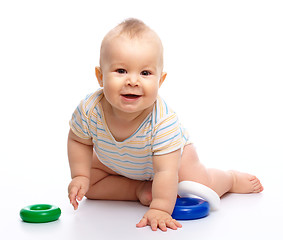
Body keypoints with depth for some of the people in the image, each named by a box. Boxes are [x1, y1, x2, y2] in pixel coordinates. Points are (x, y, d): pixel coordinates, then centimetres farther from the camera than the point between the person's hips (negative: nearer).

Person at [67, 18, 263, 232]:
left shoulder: (164, 121, -43)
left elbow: (166, 172, -42)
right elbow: (79, 141, -12)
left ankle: (232, 179, 18)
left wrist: (160, 209, -51)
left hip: (172, 152, -3)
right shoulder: (90, 110, -34)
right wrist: (80, 176, -21)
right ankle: (140, 188, 0)